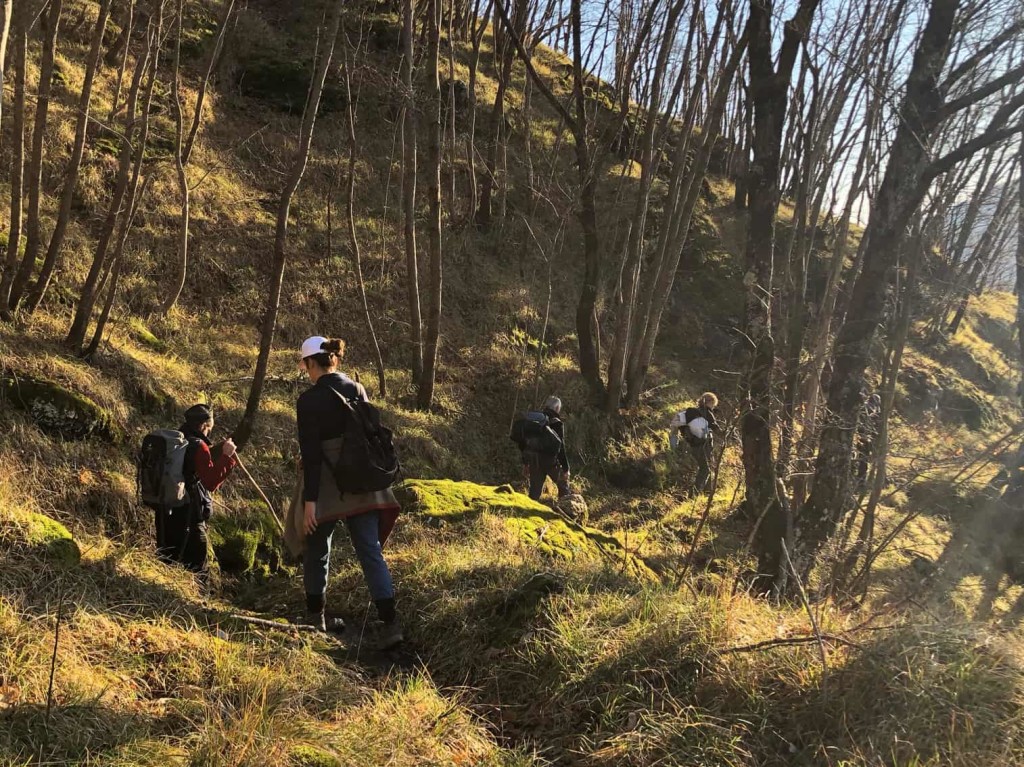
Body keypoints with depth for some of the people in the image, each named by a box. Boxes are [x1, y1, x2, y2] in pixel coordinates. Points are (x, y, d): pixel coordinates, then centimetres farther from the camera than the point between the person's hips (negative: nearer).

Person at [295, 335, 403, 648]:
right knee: (371, 552, 3)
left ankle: (316, 617, 30)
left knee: (316, 551, 17)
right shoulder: (358, 390, 5)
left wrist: (309, 500, -14)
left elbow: (311, 453, -15)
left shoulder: (309, 400, -12)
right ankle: (389, 622, -8)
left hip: (326, 488, -4)